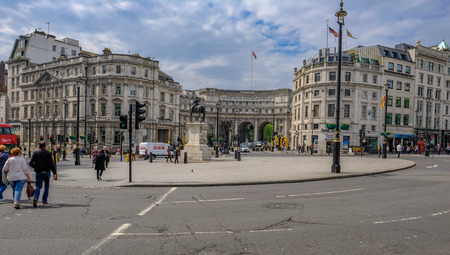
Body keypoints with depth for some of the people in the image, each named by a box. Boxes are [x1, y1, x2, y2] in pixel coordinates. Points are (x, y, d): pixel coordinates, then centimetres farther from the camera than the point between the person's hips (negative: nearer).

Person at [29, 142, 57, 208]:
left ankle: (36, 198, -21)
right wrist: (54, 173, -5)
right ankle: (44, 200, 17)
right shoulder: (48, 153, -5)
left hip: (38, 172, 1)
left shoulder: (35, 153, 0)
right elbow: (51, 164, -9)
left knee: (38, 186, 4)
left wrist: (36, 167, 14)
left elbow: (30, 163, -5)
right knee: (46, 186, 14)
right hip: (46, 172, -1)